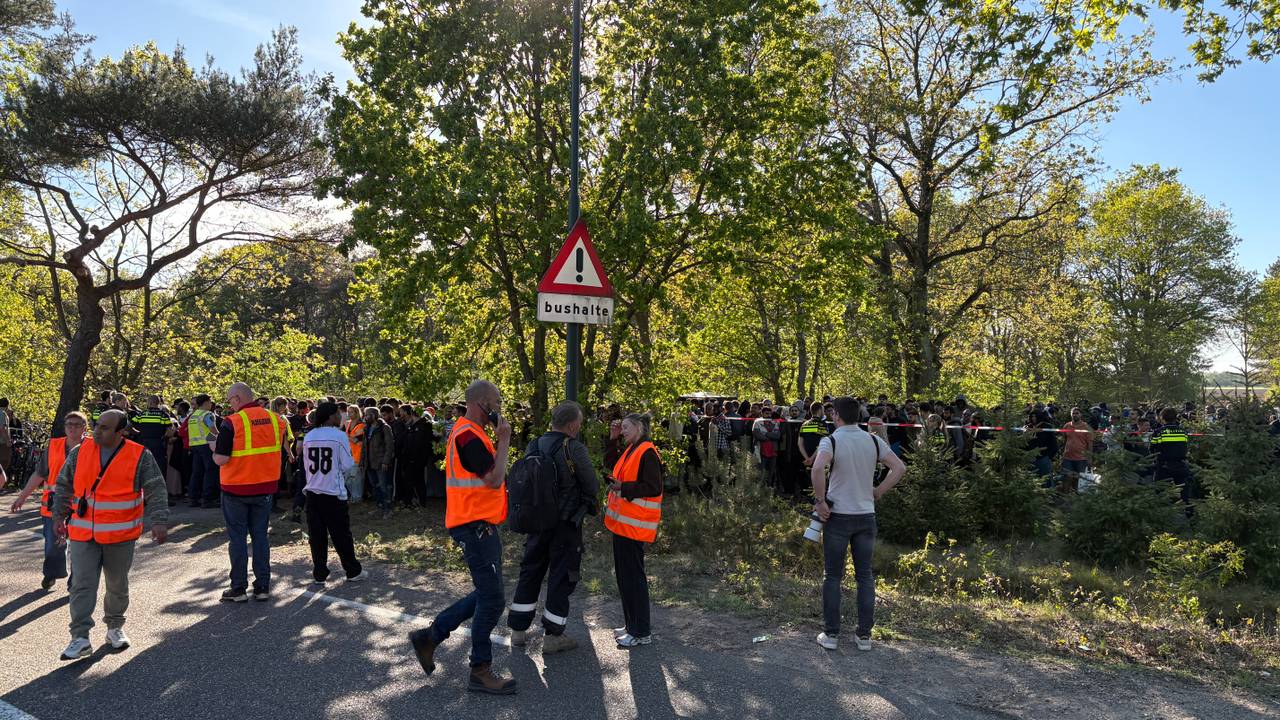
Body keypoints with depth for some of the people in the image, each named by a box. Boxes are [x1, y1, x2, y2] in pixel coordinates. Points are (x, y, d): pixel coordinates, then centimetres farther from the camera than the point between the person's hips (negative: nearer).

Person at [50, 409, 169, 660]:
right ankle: (80, 638, 1)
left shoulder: (140, 456, -8)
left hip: (120, 535, -1)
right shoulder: (79, 452, 1)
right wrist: (59, 516, 12)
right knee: (82, 585, -4)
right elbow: (63, 485, 14)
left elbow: (156, 491, -9)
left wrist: (159, 521, -19)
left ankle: (115, 627, 31)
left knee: (118, 585, 12)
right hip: (83, 534, 1)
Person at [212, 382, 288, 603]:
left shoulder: (232, 422, -15)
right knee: (260, 535, 13)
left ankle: (239, 588, 13)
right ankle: (263, 587, 15)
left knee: (237, 537, 7)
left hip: (236, 489, -4)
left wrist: (213, 450, 3)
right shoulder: (276, 419, 0)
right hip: (265, 487, 4)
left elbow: (221, 460, -17)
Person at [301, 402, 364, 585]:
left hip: (313, 492, 4)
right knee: (341, 535, 5)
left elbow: (306, 465, 12)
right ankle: (353, 571, 15)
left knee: (317, 535, 9)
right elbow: (348, 466, -9)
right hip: (334, 493, -4)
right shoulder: (339, 435, -11)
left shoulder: (308, 437, 4)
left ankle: (319, 574, 13)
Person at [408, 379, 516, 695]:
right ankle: (481, 671, 10)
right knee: (491, 600, -2)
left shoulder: (470, 432, 14)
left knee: (486, 595, 17)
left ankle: (430, 636, 23)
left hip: (481, 525, 11)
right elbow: (494, 479, -23)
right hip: (475, 526, -11)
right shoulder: (468, 435, -20)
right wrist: (503, 441, -16)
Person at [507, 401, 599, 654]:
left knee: (530, 571, 17)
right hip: (566, 523, -6)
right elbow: (592, 487, -11)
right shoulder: (574, 449, -18)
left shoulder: (533, 446, 1)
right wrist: (584, 500, 10)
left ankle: (518, 629, 25)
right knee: (561, 576, 5)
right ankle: (553, 636, 13)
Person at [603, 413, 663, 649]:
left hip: (635, 525, -10)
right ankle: (631, 624, 27)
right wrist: (613, 440, 14)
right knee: (623, 575, 16)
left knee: (633, 576, -4)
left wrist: (623, 487, -23)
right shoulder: (630, 450, 13)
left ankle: (641, 632, 5)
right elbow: (611, 464, 24)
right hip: (622, 523, 10)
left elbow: (654, 488, -21)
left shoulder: (647, 453, -16)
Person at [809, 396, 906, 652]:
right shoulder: (873, 441, 3)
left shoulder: (831, 441, -10)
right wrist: (878, 492, 5)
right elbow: (899, 467, 1)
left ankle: (831, 634, 10)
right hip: (866, 515, 4)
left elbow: (817, 469, -28)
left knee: (833, 576, 6)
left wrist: (820, 501, -16)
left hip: (838, 516, -3)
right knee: (865, 576, 11)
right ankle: (864, 635, 14)